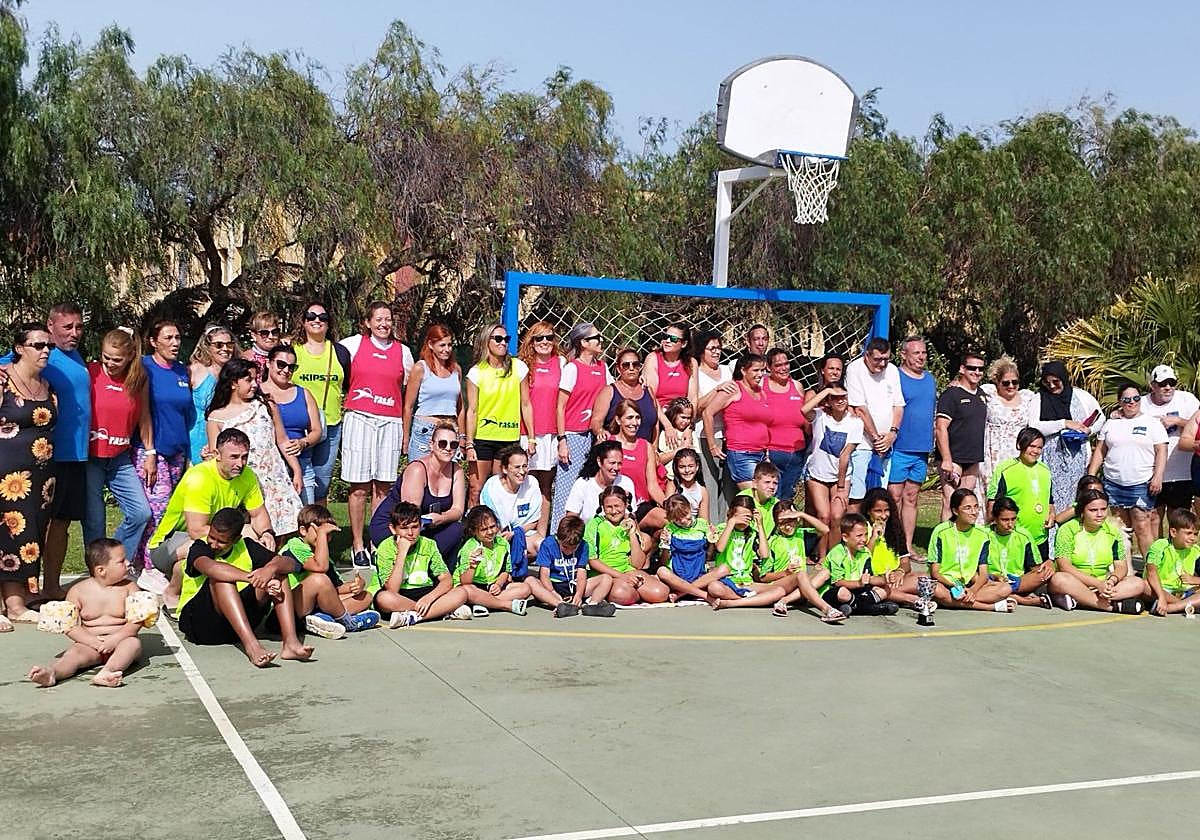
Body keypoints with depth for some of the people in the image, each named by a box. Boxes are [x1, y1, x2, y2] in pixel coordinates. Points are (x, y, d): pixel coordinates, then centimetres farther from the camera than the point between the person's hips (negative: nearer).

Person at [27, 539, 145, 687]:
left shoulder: (129, 587, 1)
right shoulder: (78, 591, 1)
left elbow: (136, 621, -6)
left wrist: (114, 639, -21)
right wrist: (92, 641, -18)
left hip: (119, 641, -1)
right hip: (90, 643, 1)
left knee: (133, 642, -31)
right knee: (76, 651, -27)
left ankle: (107, 672, -58)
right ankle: (51, 673, -56)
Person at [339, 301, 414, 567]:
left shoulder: (403, 352, 11)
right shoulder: (353, 344, 5)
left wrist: (407, 428, 16)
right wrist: (345, 401, 13)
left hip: (390, 422, 2)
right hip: (358, 419, -2)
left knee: (383, 487, 1)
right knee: (359, 487, -2)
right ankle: (358, 545, 5)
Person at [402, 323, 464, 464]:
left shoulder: (456, 369, 13)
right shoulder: (420, 368, -1)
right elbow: (408, 407, 0)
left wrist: (462, 437, 16)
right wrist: (405, 440, -1)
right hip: (424, 431, -4)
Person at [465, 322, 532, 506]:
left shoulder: (518, 367, 3)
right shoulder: (476, 372, 0)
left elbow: (525, 405, 7)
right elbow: (472, 411, -2)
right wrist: (469, 445, -8)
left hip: (510, 439, 1)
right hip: (482, 438, -1)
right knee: (476, 491, -3)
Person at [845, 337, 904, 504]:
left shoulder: (892, 370, 10)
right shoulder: (855, 369, -9)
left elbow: (898, 405, 12)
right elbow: (860, 409, -12)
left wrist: (892, 433, -4)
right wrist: (876, 438, -9)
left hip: (885, 446, 6)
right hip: (862, 444, -6)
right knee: (855, 496, -10)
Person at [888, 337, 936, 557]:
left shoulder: (930, 379, 14)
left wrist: (931, 446, 17)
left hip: (922, 449, 6)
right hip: (899, 448, -6)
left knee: (912, 498, 11)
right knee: (894, 497, -3)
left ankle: (908, 546, 16)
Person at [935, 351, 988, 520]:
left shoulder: (981, 395, 14)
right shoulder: (951, 395, -9)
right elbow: (941, 428, -14)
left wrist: (986, 457, 17)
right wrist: (947, 460, -20)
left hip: (974, 461, 7)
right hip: (954, 459, -7)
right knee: (950, 504, -10)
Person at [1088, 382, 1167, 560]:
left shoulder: (1152, 423, 4)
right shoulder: (1111, 424, 13)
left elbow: (1161, 452, 0)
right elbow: (1099, 451, 13)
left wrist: (1158, 477, -11)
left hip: (1141, 485, -3)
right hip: (1113, 484, 3)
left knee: (1142, 527, -9)